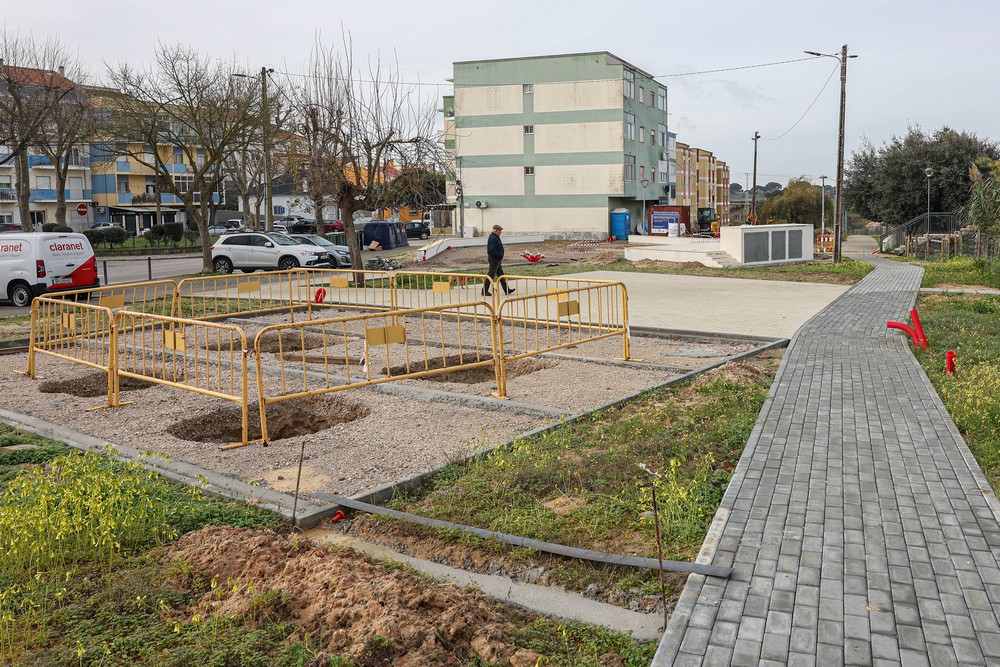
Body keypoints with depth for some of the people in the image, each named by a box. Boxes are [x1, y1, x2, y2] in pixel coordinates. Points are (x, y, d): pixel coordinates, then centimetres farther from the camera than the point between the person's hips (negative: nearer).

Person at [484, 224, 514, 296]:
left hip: (497, 260, 11)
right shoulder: (492, 238, -20)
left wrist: (500, 257, 12)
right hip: (494, 259, -11)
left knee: (501, 274, 13)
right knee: (490, 275, -5)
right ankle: (485, 291, 2)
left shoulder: (495, 237, 14)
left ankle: (507, 290, 19)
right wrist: (500, 256, -19)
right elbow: (493, 250, -26)